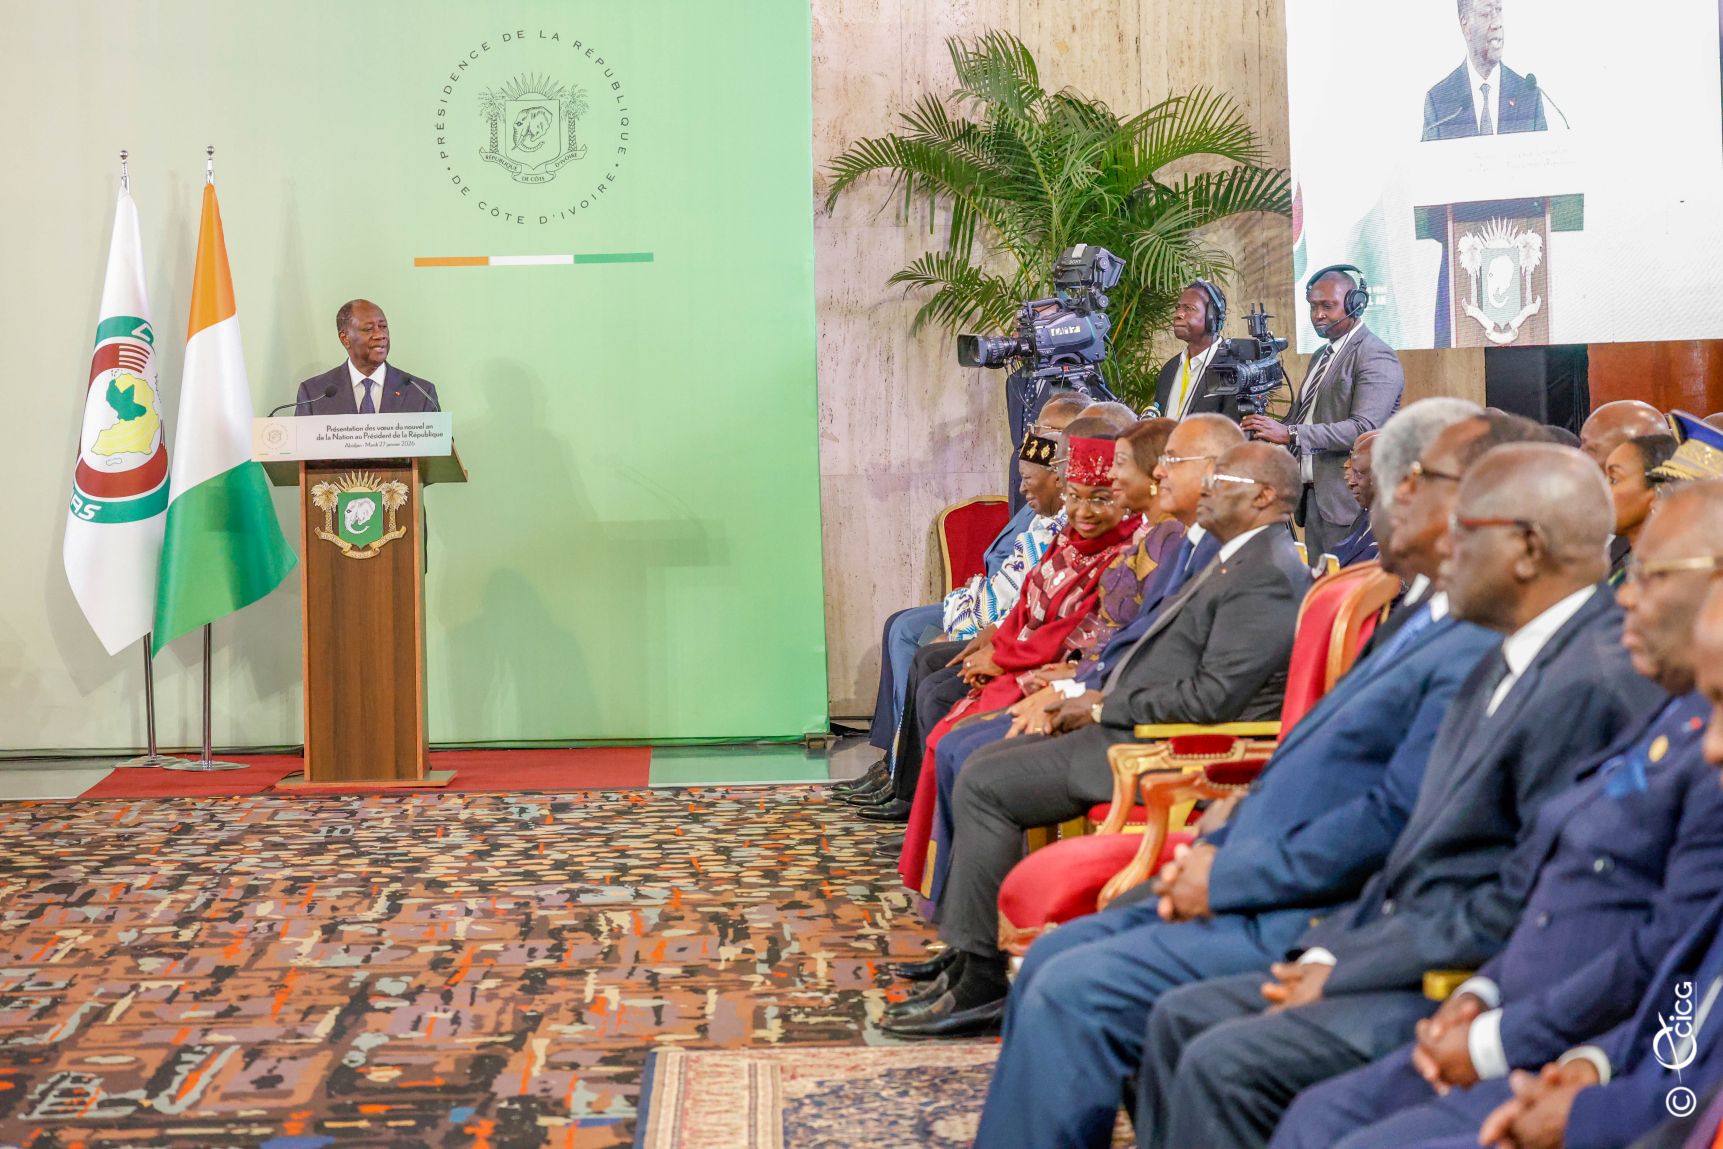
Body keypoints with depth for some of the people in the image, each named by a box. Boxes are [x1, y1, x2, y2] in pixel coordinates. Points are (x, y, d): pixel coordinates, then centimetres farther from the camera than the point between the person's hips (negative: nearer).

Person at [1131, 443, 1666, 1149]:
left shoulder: (1594, 684, -20)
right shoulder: (1506, 665, 14)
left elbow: (1527, 905, -21)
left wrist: (1344, 973, -15)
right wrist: (1329, 951, 3)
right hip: (1406, 948, 10)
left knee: (1224, 1063, -19)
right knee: (1181, 1018, 6)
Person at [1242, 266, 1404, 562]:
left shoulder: (1376, 357, -9)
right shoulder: (1322, 356, 21)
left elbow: (1364, 429, -21)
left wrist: (1290, 434, -25)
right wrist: (1270, 431, 2)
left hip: (1349, 501, -9)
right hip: (1314, 498, 9)